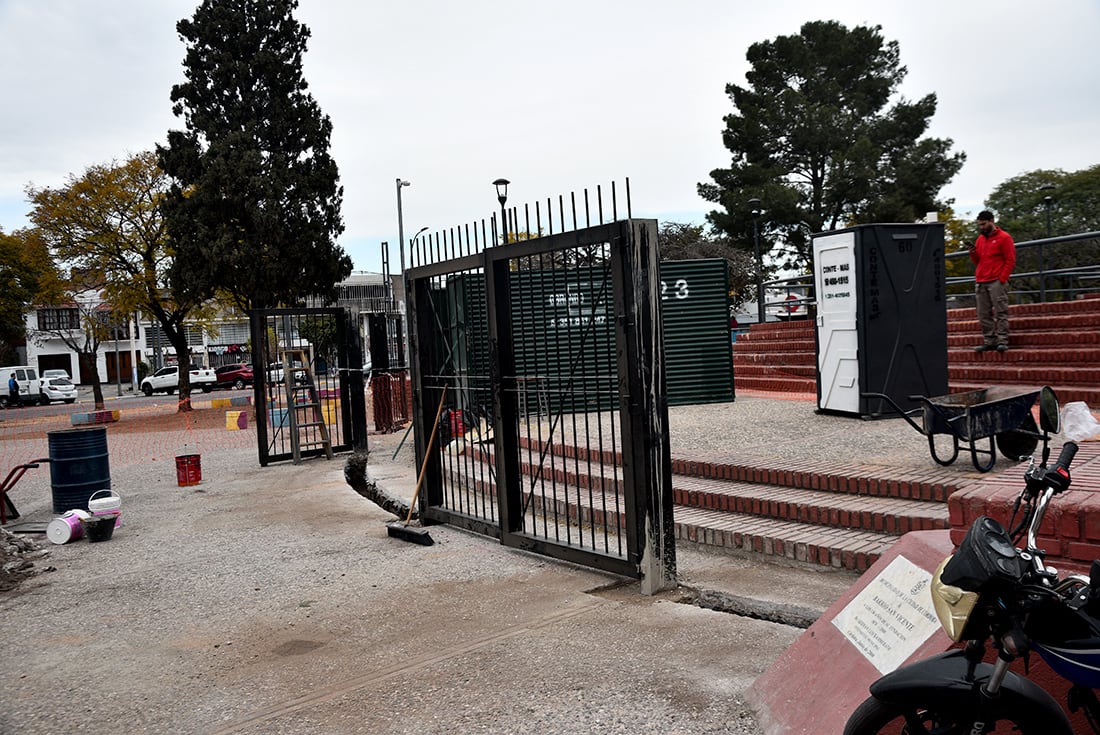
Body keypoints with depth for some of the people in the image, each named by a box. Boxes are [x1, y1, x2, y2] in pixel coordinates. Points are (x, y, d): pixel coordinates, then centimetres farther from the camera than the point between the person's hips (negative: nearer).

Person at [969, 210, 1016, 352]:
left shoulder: (1004, 237, 1)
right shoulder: (980, 239, 19)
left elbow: (1010, 260, -3)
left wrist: (1002, 278, -11)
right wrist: (973, 254, 3)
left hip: (997, 282, -6)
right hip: (980, 282, 6)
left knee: (1001, 312, -6)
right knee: (984, 314, 3)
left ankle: (1002, 341, -6)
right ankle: (988, 341, 7)